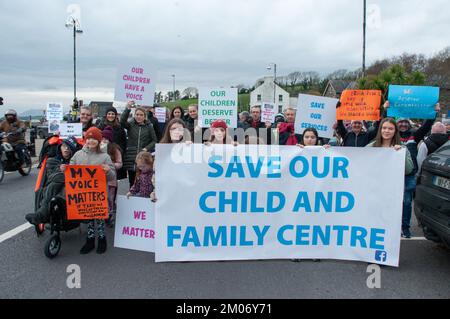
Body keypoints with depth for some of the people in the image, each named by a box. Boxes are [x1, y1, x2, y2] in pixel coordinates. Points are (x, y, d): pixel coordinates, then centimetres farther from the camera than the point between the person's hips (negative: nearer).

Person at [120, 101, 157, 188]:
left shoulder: (149, 126, 6)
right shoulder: (130, 124, 7)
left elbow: (154, 140, 8)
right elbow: (122, 121, -13)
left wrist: (147, 148, -7)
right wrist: (128, 109, -25)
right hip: (131, 158, 1)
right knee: (132, 182, 7)